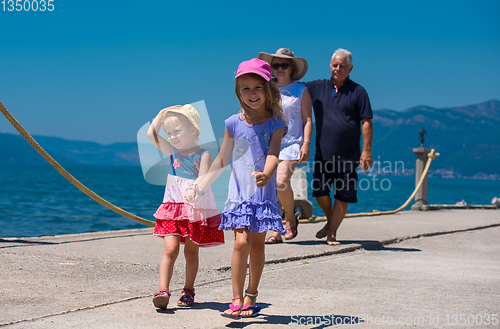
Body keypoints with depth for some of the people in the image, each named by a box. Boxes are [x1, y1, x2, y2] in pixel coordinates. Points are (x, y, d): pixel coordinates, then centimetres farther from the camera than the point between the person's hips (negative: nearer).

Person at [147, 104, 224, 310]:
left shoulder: (203, 155, -4)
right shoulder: (172, 152, 11)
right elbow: (151, 134, 8)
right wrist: (162, 114, 11)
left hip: (197, 208, -3)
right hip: (173, 207, 3)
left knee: (191, 252, 8)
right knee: (170, 249, -10)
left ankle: (188, 291, 20)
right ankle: (163, 291, -15)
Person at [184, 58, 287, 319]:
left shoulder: (276, 124, -2)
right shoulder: (233, 123, 2)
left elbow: (273, 154, -18)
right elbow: (221, 161, 11)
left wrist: (266, 175, -40)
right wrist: (199, 187, 8)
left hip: (264, 192, 0)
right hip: (239, 191, 0)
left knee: (257, 245, 7)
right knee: (241, 242, -13)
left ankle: (251, 297, 22)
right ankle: (237, 300, -8)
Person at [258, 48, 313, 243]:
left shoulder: (301, 91, 6)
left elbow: (307, 120, 3)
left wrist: (306, 143, -8)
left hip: (291, 144, -4)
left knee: (281, 181, -22)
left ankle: (290, 219, 3)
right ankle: (276, 231, 5)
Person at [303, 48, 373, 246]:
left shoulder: (358, 92, 1)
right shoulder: (317, 88, 10)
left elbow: (366, 122, -2)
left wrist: (366, 151, -8)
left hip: (348, 155, -2)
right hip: (323, 154, 2)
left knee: (343, 196, 0)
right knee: (320, 193, 1)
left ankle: (332, 233, 13)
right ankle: (330, 221, 28)